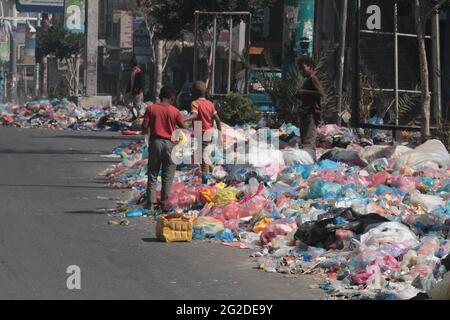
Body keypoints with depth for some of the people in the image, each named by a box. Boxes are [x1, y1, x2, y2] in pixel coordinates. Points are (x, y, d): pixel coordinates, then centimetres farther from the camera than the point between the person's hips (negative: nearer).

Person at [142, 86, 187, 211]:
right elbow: (184, 128, -3)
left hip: (155, 141, 1)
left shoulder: (151, 108, -1)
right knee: (167, 177, 7)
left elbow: (144, 127, -5)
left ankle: (151, 203, 2)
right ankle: (165, 203, 6)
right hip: (169, 143, -1)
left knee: (152, 175, 7)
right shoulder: (175, 111, -4)